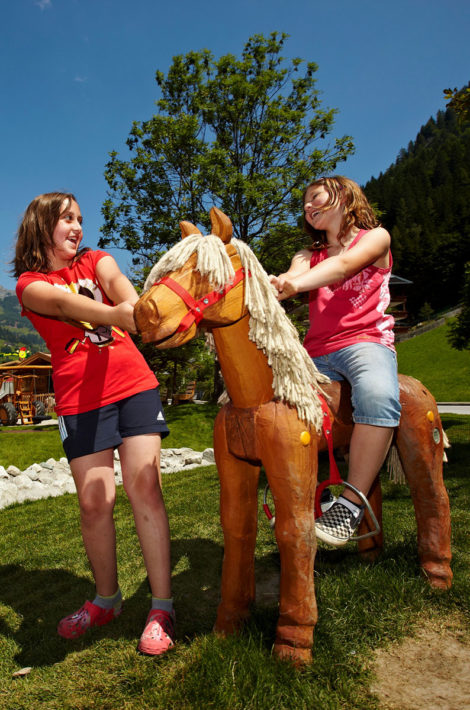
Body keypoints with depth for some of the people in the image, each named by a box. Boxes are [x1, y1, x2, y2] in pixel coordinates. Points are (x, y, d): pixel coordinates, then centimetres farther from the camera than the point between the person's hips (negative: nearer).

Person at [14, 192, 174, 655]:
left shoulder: (96, 261, 14)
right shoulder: (30, 284, 5)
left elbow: (118, 284, -10)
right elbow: (66, 305, -18)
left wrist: (134, 307, -35)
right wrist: (116, 313, -39)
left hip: (134, 386, 2)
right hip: (79, 401, -1)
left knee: (145, 488, -4)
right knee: (94, 503, 2)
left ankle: (162, 609, 6)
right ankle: (106, 600, 26)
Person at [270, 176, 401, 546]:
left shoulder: (375, 237, 10)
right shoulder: (308, 256, 23)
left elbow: (343, 265, -13)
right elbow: (288, 279, -1)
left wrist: (296, 284, -33)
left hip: (366, 342, -5)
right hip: (317, 354, 6)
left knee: (378, 397, -37)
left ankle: (351, 505, -26)